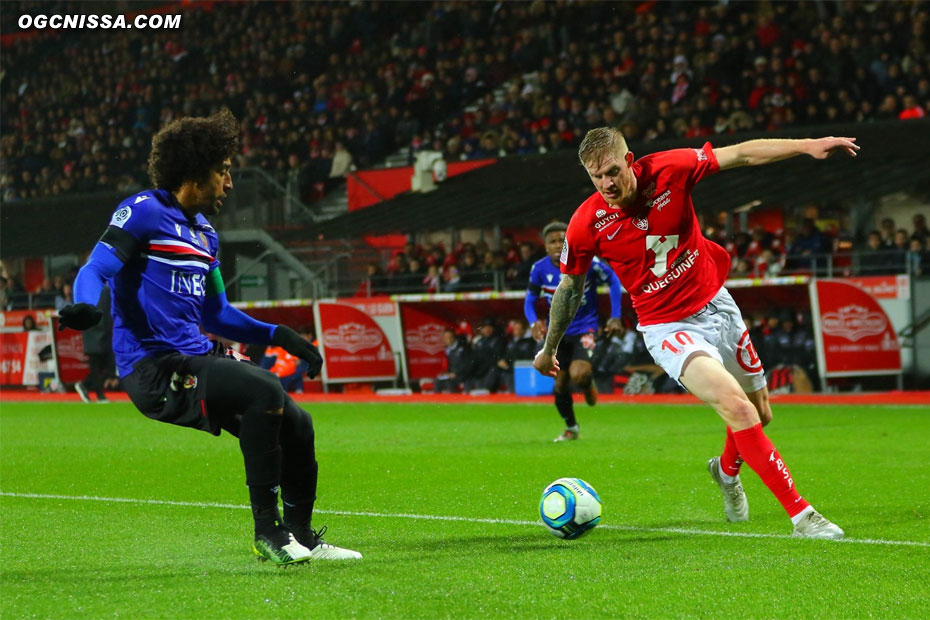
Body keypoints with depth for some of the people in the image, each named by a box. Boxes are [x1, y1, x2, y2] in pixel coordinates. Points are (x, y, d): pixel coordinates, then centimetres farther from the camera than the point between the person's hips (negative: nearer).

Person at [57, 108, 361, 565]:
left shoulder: (205, 234, 20)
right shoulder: (143, 212, -6)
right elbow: (96, 269, -17)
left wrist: (276, 335, 16)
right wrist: (84, 305, -39)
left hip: (198, 359, 9)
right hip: (154, 368, -9)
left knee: (296, 425, 7)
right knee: (266, 393, -28)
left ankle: (301, 537, 26)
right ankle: (267, 531, -20)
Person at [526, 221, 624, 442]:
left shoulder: (586, 262, -17)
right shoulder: (539, 269, -10)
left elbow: (613, 281, -2)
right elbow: (530, 300, 2)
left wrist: (615, 317, -6)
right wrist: (534, 322, -19)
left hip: (584, 328, -3)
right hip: (558, 331, 3)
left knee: (577, 375, -25)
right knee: (560, 385, 4)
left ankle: (589, 382, 13)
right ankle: (571, 429, 26)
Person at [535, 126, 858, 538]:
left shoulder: (669, 170, -13)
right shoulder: (586, 225, -15)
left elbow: (743, 155, -9)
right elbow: (570, 288, 2)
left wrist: (807, 146, -20)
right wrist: (549, 349, 13)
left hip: (717, 305, 4)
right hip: (667, 328, -4)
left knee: (759, 413, 15)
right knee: (735, 405, -26)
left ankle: (727, 471, 50)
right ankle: (800, 513, -23)